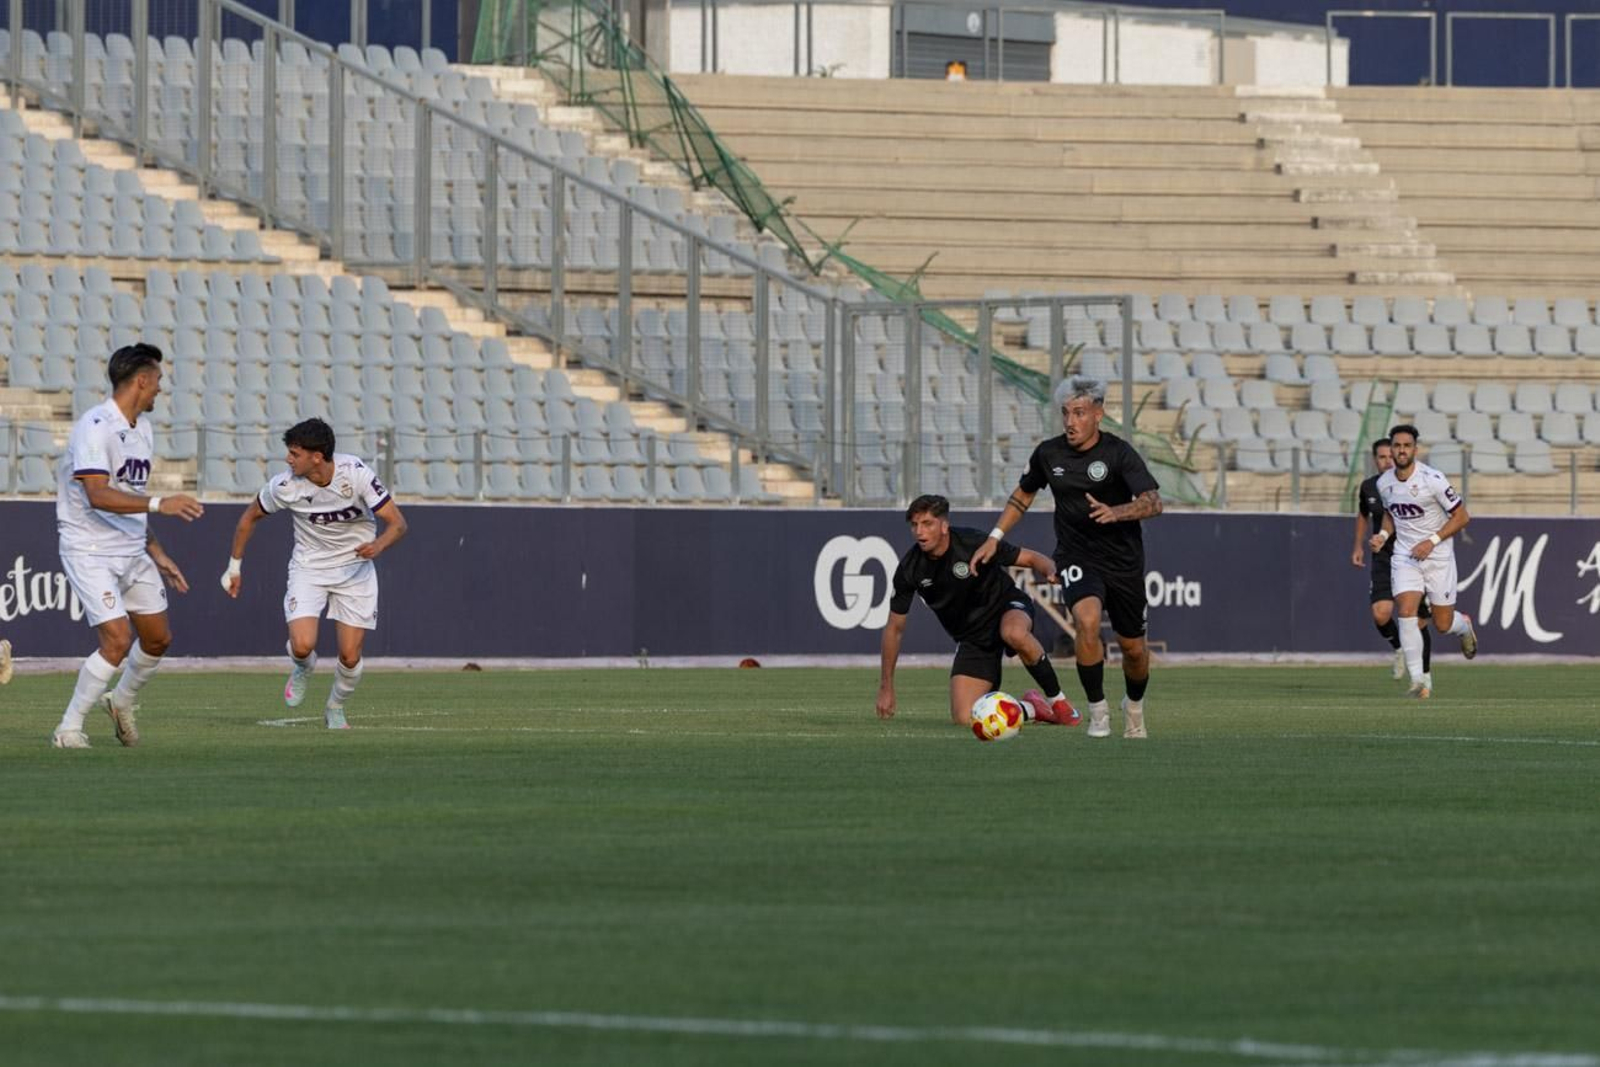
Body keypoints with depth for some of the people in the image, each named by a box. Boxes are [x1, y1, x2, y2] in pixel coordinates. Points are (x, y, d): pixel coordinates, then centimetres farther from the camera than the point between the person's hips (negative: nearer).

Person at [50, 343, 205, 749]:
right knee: (117, 640, -17)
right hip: (90, 552, -9)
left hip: (133, 552, 9)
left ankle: (122, 701, 36)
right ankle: (69, 728, -5)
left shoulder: (142, 430, 12)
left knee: (158, 639, 10)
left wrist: (156, 553, 20)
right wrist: (159, 503, -35)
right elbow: (98, 496, -28)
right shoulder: (96, 427, -17)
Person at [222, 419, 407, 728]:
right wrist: (234, 566, 7)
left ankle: (335, 709, 26)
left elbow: (398, 523, -19)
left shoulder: (356, 474, -23)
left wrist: (378, 545, -41)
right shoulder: (285, 486, -18)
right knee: (302, 645, -20)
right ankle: (303, 669, 19)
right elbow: (250, 517, 2)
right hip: (308, 568, 0)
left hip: (356, 567, 0)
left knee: (350, 656, -5)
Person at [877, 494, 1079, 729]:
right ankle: (1031, 709, 13)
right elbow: (895, 628, -1)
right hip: (971, 637, 3)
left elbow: (1031, 559, -13)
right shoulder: (909, 569, -13)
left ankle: (1057, 700, -19)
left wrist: (1049, 572, -38)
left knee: (1014, 632, -42)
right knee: (965, 719, -14)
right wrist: (886, 686, 3)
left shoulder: (973, 543, -22)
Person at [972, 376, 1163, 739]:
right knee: (1087, 621, -28)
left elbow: (1153, 502, -24)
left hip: (1123, 560, -1)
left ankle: (1134, 706, 42)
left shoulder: (1118, 453, -13)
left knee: (1133, 646, 9)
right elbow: (1023, 494, 18)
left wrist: (1117, 512, -43)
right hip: (1076, 556, 1)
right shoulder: (1049, 454, -2)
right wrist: (995, 538, 13)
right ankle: (1097, 711, -13)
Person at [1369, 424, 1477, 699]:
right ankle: (1418, 679, -13)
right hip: (1404, 557, 3)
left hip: (1438, 556, -3)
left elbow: (1461, 517, -10)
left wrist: (1432, 541, -19)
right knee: (1406, 612, -18)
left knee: (1443, 625, 4)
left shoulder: (1432, 479, -17)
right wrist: (1384, 535, 0)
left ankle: (1463, 626, 43)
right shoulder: (1384, 483, 0)